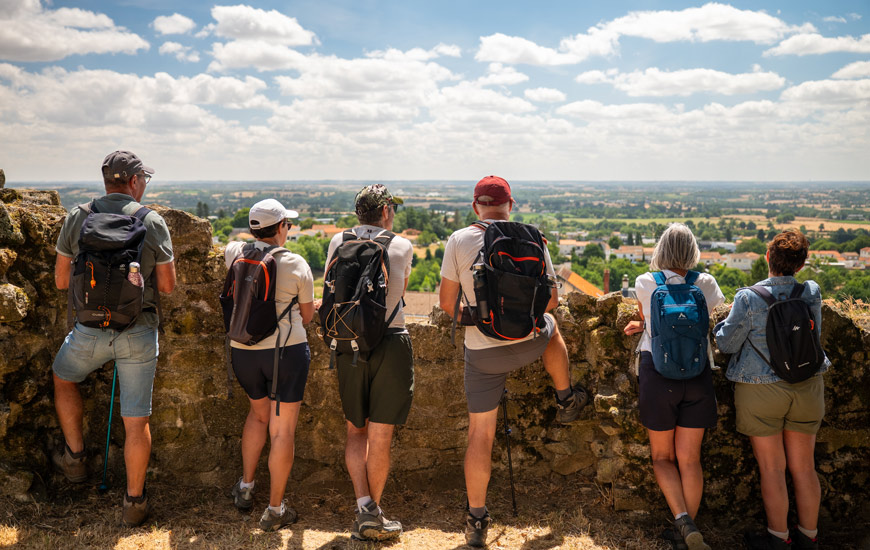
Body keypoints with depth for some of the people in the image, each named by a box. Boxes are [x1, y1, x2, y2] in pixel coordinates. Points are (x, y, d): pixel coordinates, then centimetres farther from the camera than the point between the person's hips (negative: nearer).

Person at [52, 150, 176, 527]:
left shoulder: (76, 218, -2)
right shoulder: (153, 223, -6)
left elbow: (61, 281, 4)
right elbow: (167, 286, -2)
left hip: (90, 331, 1)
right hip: (139, 333, -1)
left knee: (63, 379, 33)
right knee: (136, 420, 8)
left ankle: (74, 458, 39)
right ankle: (134, 502, 20)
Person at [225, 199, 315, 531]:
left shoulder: (234, 253, 0)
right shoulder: (296, 265, -8)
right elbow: (307, 315, 3)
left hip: (244, 351, 5)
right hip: (287, 351, -4)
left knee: (259, 412, 29)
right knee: (282, 430, 4)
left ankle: (245, 487, 33)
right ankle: (275, 511, 12)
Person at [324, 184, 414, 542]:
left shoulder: (339, 242, 6)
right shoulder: (402, 246, 2)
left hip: (349, 344, 2)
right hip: (392, 343, -2)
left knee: (356, 431, 16)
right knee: (380, 437, 6)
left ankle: (364, 507, 3)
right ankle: (375, 514, 17)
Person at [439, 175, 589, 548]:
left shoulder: (459, 241, -8)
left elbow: (447, 302, -4)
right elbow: (551, 300, 0)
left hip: (482, 352, -1)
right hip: (529, 344, 1)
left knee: (480, 433, 11)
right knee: (552, 326, 36)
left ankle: (476, 519, 20)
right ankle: (566, 401, 46)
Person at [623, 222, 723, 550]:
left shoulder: (645, 283, -6)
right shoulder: (706, 284, -1)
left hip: (657, 375, -2)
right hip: (697, 377, 2)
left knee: (662, 457, 13)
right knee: (690, 460, 10)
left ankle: (684, 522, -4)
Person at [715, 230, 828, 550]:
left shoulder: (749, 299, -16)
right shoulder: (812, 293, -5)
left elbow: (727, 343, -9)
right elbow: (814, 335, 9)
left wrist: (722, 325, 9)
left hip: (761, 391, -4)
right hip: (806, 389, 4)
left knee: (772, 468, 7)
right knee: (803, 466, 14)